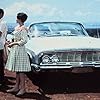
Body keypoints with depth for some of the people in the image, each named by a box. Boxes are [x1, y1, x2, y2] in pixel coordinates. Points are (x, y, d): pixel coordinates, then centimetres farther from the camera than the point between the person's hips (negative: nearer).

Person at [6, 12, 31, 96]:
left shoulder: (23, 29, -14)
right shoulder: (17, 27, 14)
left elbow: (24, 41, -19)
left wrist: (13, 43, -15)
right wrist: (11, 42, 8)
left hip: (20, 50, -9)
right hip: (15, 49, 9)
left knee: (20, 69, -5)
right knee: (17, 69, 12)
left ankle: (22, 88, 3)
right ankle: (17, 87, 20)